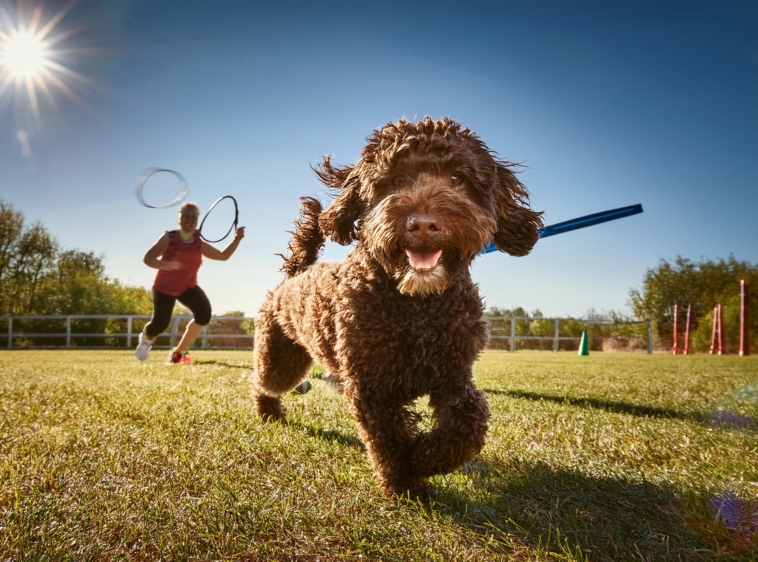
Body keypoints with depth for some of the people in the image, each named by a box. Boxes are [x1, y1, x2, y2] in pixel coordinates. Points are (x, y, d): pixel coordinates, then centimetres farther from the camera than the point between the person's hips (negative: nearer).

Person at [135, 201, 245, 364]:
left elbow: (224, 256, 5)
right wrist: (164, 264, -40)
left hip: (187, 287, 3)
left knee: (204, 313, -22)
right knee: (160, 324, -9)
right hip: (164, 287, -3)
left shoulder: (199, 243, -2)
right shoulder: (169, 238, -13)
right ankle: (146, 338, 35)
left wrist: (237, 239, -7)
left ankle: (178, 352, -3)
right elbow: (147, 258, -19)